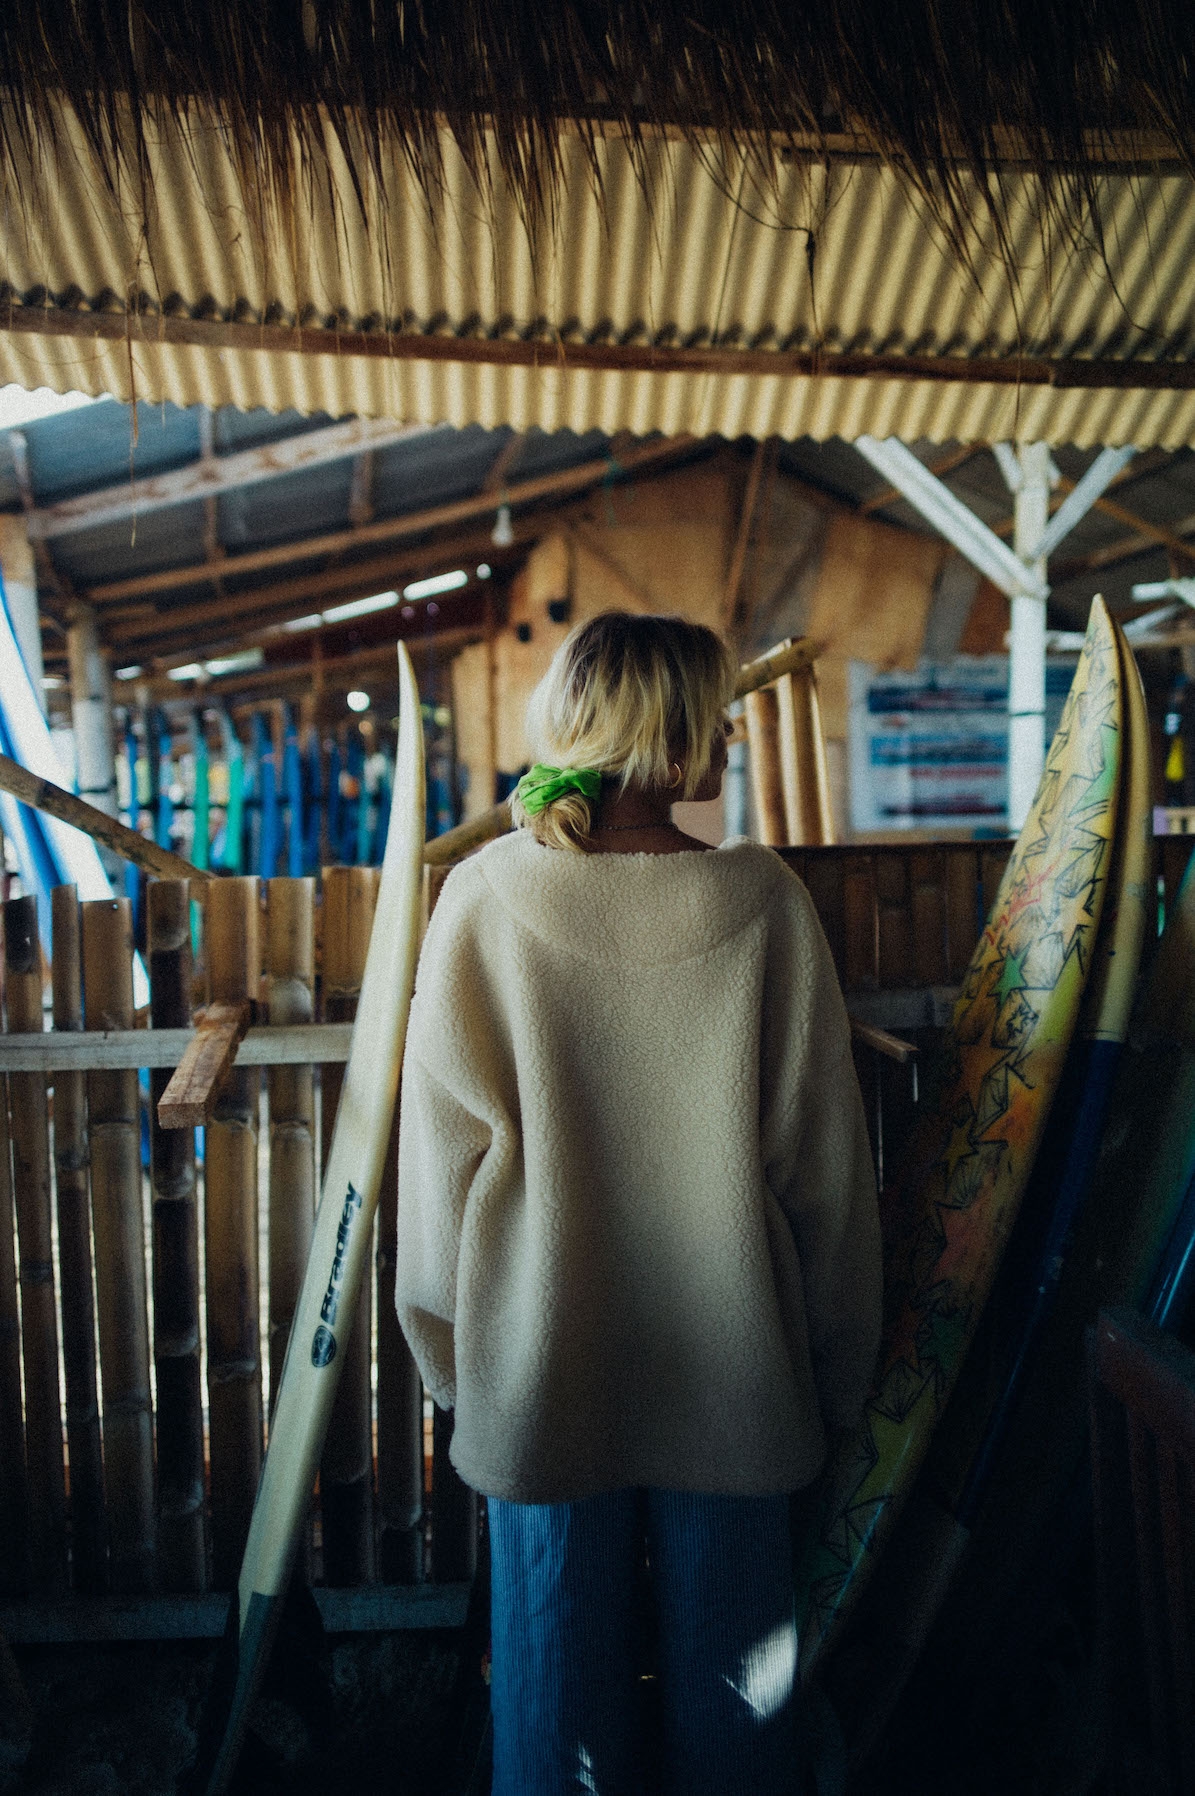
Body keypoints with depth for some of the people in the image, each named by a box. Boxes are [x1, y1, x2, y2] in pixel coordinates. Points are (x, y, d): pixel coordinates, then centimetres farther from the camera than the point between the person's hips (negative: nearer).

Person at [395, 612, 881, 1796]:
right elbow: (824, 1160, -8)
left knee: (556, 1658, 22)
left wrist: (451, 1349, 8)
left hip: (542, 1373, 1)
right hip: (732, 1374, 0)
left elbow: (444, 1152, -7)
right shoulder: (764, 900, -14)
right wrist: (837, 1365, 7)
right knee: (728, 1668, 23)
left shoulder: (484, 897, -13)